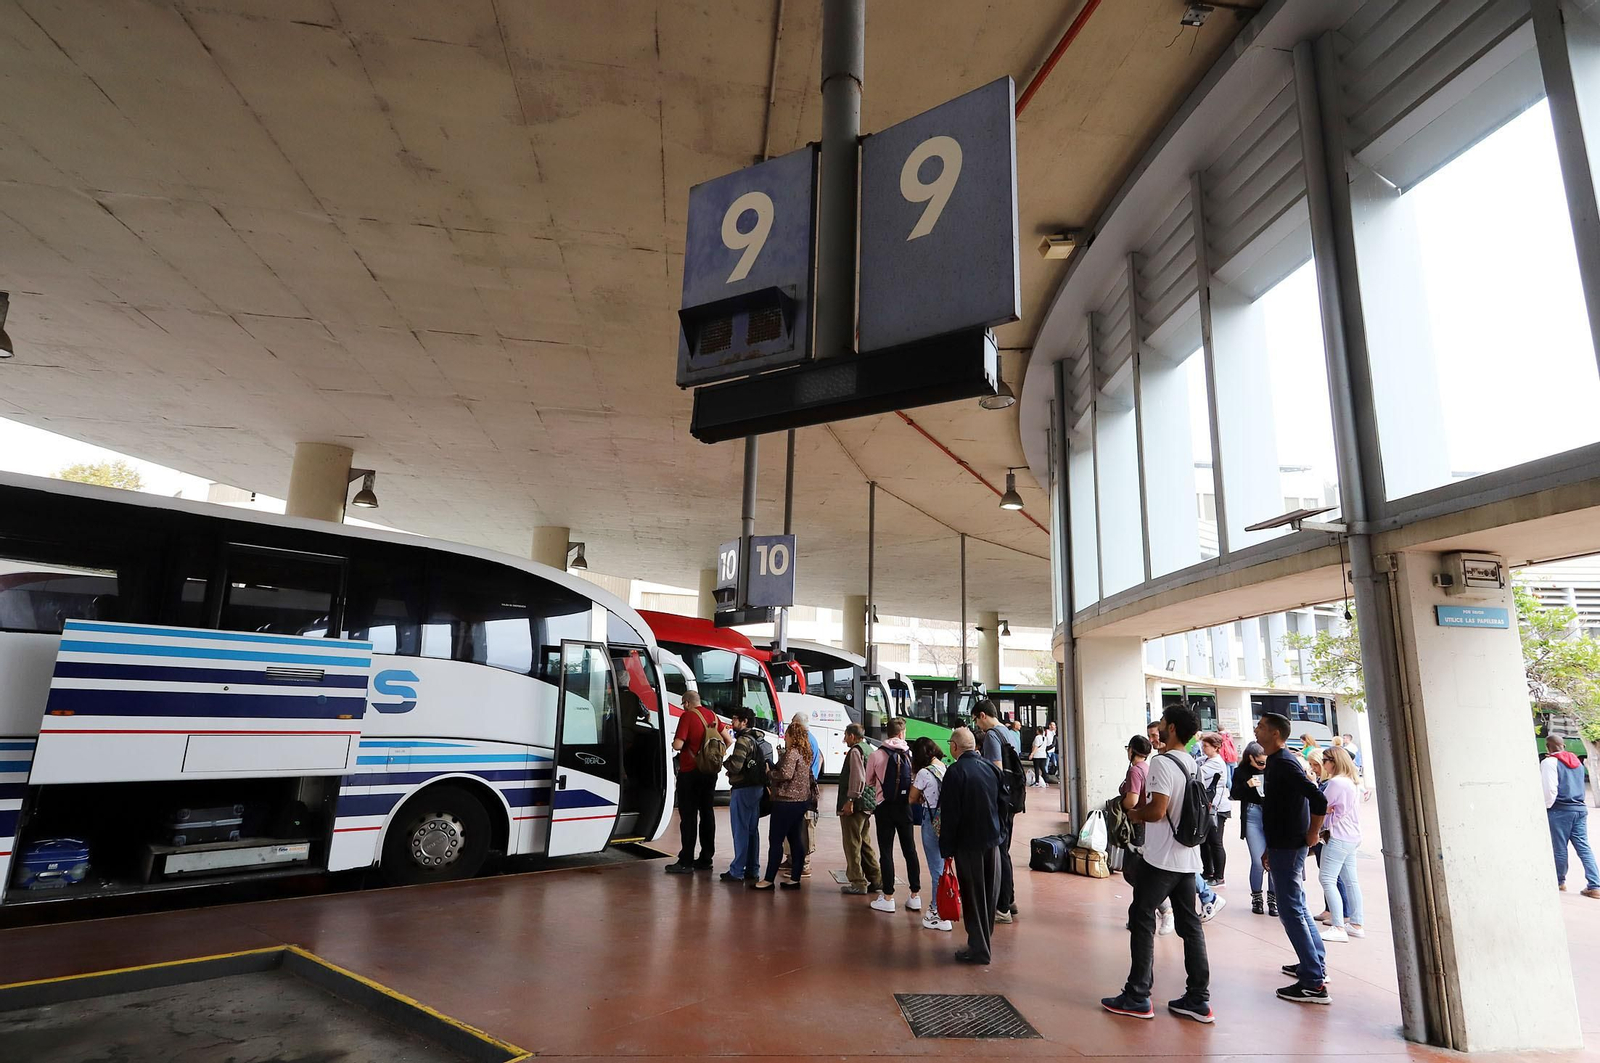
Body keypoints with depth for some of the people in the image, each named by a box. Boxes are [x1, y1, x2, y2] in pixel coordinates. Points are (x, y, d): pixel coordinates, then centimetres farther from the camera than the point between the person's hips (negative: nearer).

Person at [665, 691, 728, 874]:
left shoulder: (687, 716, -13)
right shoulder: (712, 716, 7)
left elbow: (678, 745, -21)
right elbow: (727, 739, 10)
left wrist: (674, 743, 1)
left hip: (690, 773, -6)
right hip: (710, 772, 7)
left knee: (688, 815, -2)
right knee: (706, 812, 13)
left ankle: (686, 862, 0)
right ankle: (706, 858, 19)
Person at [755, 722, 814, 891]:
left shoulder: (792, 753, -15)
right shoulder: (804, 754, 13)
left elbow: (785, 774, -25)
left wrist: (769, 773, -8)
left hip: (787, 801, -9)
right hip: (801, 800, 9)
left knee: (775, 840, -3)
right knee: (795, 840, 11)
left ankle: (769, 880, 1)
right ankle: (795, 879, 14)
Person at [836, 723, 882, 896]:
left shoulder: (855, 751, -13)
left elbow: (857, 778, -22)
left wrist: (850, 800, -20)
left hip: (853, 806, -9)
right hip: (866, 805, 9)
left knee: (852, 845, -1)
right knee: (865, 844, 16)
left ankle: (858, 883, 3)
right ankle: (875, 880, 20)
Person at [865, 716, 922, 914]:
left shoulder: (877, 754, -8)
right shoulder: (910, 754, -5)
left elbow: (868, 782, 1)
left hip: (885, 807, -2)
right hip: (905, 806, 2)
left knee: (886, 852, 4)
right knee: (910, 850, 12)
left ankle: (888, 897, 8)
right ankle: (915, 895, 17)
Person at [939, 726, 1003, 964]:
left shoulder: (956, 772, -16)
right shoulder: (990, 768, 4)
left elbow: (949, 815, -15)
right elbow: (1001, 803, 14)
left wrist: (947, 848, -8)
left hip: (968, 843, -6)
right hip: (993, 840, 6)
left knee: (973, 895, 3)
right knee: (990, 893, 15)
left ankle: (979, 948, 9)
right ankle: (985, 939, 28)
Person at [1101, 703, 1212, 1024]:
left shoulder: (1162, 762, -18)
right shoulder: (1191, 763, 9)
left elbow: (1157, 810, -24)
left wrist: (1135, 813, -5)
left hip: (1161, 859, -8)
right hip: (1188, 859, 8)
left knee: (1141, 920, 2)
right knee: (1190, 924, 12)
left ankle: (1137, 998, 7)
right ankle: (1198, 999, 17)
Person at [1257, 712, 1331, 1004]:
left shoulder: (1284, 763, -18)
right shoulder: (1275, 763, 12)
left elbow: (1318, 800, -29)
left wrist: (1312, 833, -16)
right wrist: (1271, 848, 21)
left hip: (1289, 848, -10)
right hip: (1283, 846, 10)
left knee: (1291, 912, -6)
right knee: (1297, 907, 20)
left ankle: (1313, 983, -1)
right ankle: (1315, 965, 31)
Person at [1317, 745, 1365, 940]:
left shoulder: (1335, 782, -17)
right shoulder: (1353, 781, 13)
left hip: (1338, 837, -10)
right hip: (1352, 836, 10)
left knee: (1327, 879, -10)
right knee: (1350, 880, 13)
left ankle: (1339, 927, -13)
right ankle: (1356, 925, 18)